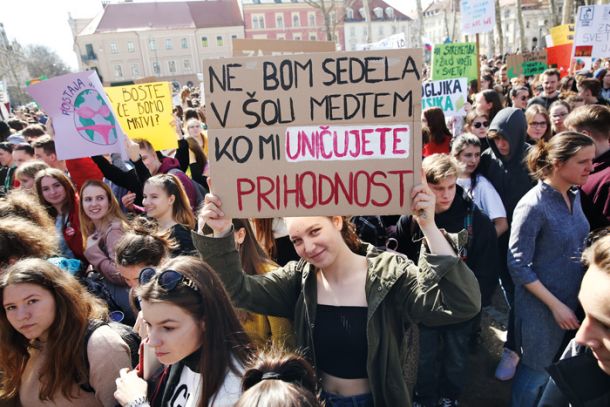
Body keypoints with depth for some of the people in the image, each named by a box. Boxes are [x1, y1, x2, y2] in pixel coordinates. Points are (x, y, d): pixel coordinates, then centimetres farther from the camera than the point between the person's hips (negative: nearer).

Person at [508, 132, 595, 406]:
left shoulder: (574, 196, 1)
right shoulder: (533, 206, -22)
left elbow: (576, 248, 11)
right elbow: (518, 266, -20)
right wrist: (555, 305, -18)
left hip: (573, 299, 7)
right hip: (541, 306, -7)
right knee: (536, 371, 11)